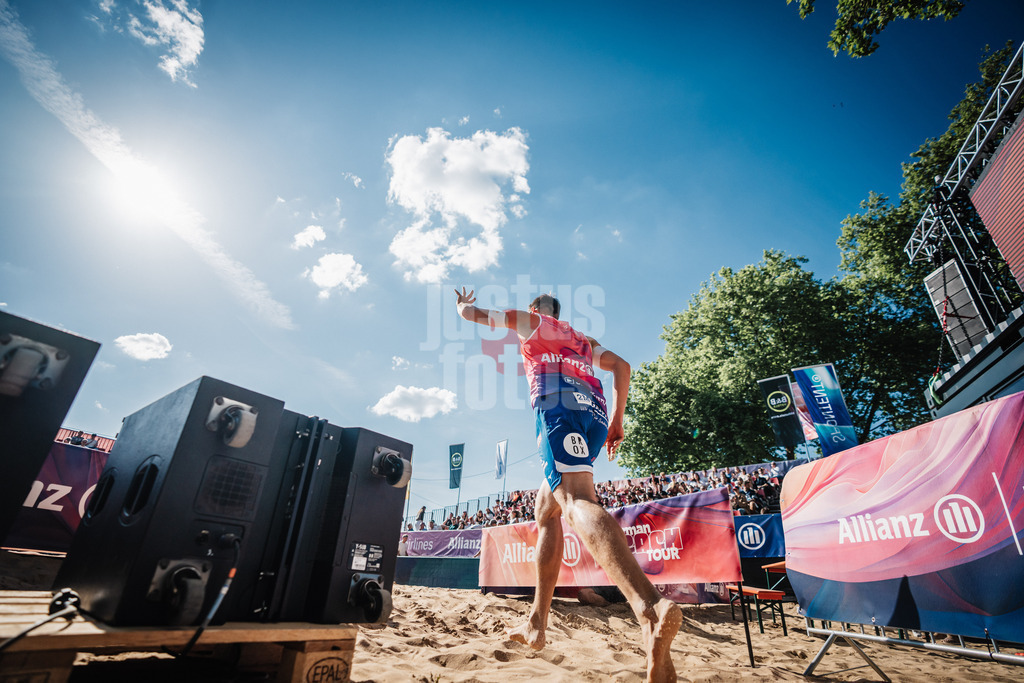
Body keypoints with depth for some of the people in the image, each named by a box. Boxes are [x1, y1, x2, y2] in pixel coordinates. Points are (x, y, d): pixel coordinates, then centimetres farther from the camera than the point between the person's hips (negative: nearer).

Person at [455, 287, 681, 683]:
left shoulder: (530, 321, 23)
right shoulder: (584, 341, 37)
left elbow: (473, 314, 29)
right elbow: (620, 365, 23)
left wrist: (463, 305, 54)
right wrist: (616, 421, 20)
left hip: (559, 406, -7)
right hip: (594, 413, 7)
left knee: (576, 501, -28)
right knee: (546, 513, 15)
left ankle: (651, 609, -51)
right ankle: (536, 623, 15)